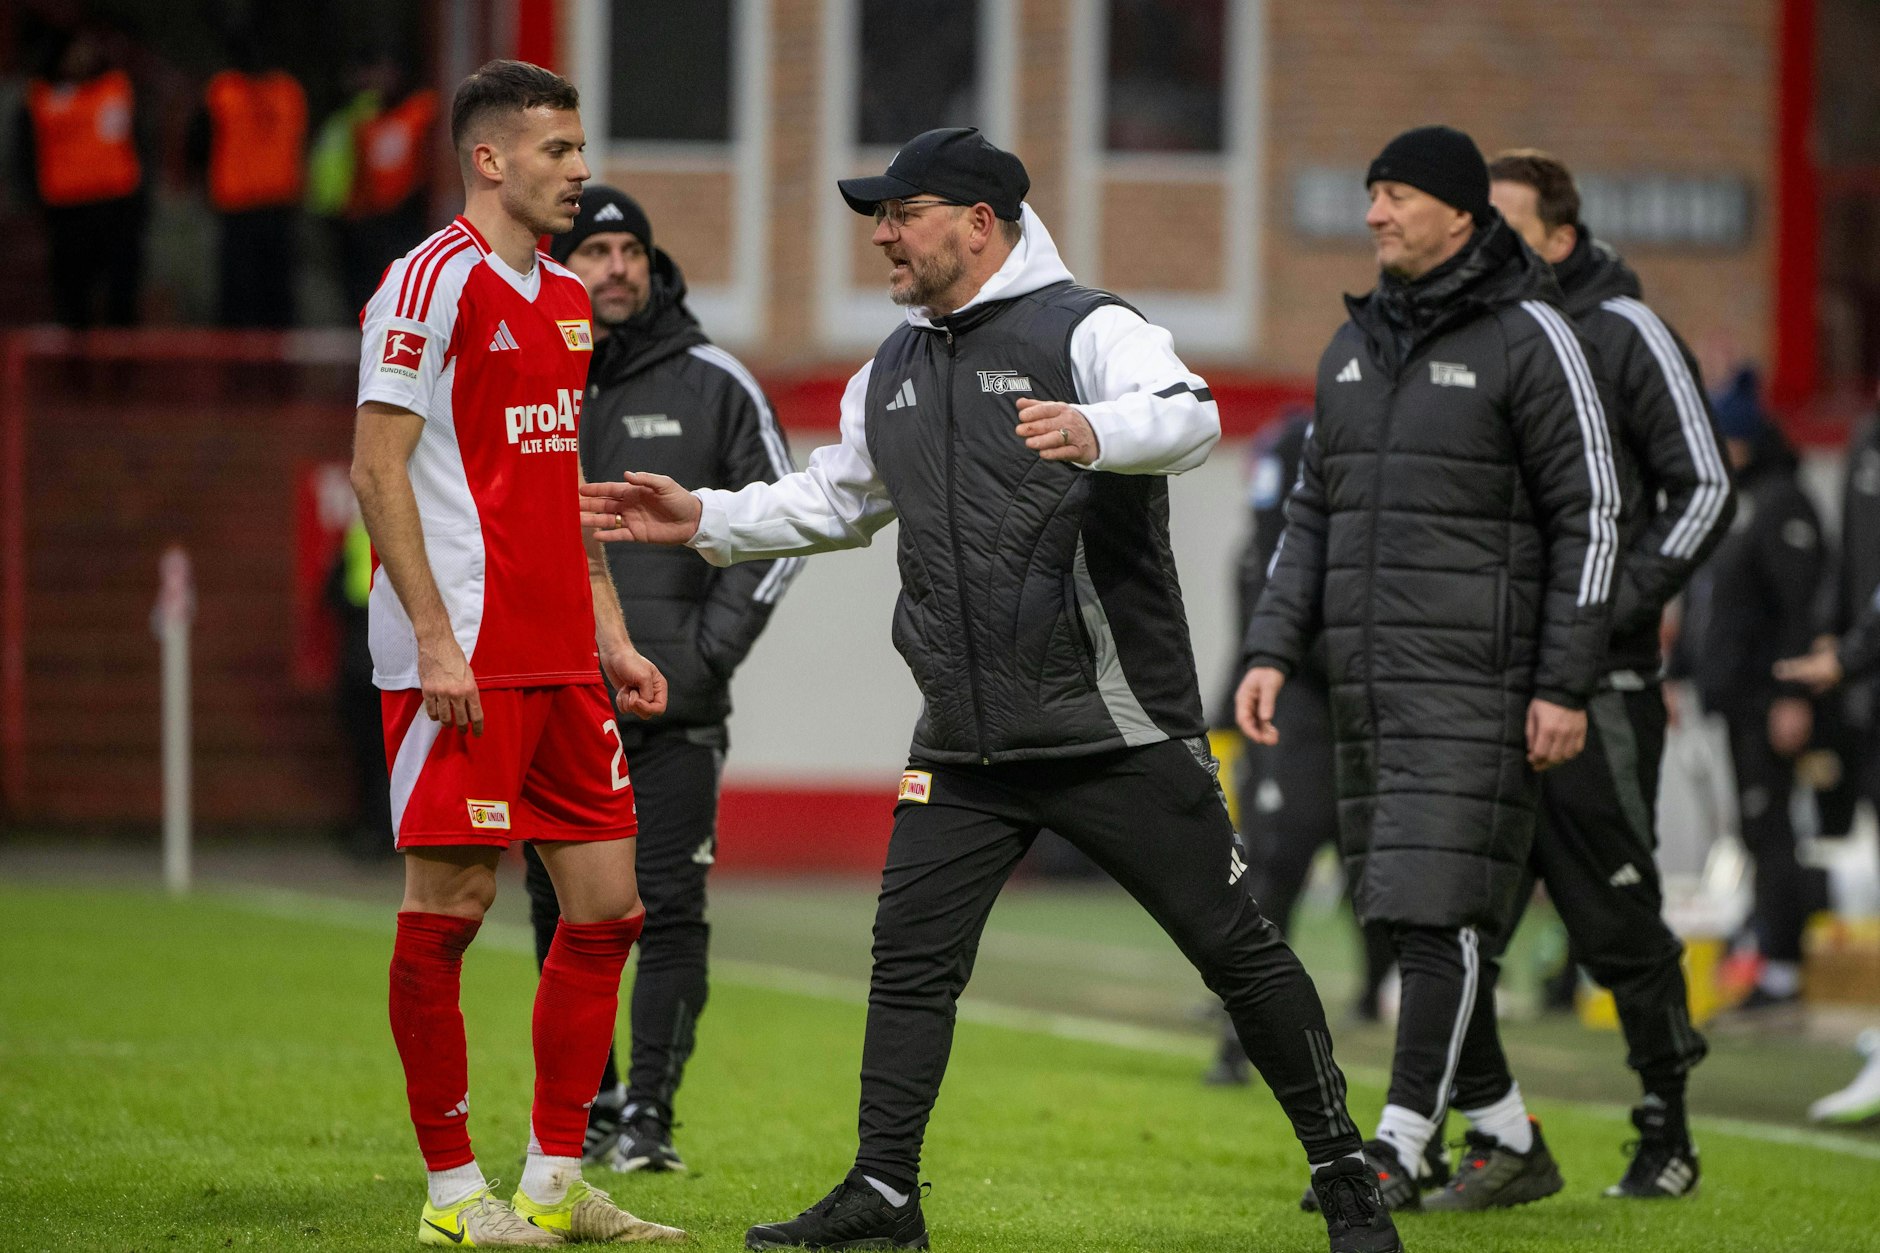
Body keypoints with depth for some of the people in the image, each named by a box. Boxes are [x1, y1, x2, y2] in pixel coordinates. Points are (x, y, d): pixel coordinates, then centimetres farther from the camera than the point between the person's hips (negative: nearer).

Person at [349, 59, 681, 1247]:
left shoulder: (565, 299, 17)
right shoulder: (433, 281, -8)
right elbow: (377, 468, -12)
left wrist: (610, 634, 17)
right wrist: (435, 639, -18)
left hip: (560, 656, 9)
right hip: (463, 657, -9)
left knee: (607, 902, 7)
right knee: (449, 904, -3)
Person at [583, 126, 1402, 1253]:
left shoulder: (1085, 330, -8)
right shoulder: (893, 374, 15)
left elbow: (1189, 417, -28)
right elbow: (833, 503, 30)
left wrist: (1096, 434, -48)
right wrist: (703, 520, 19)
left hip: (1118, 726, -6)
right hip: (965, 742, 6)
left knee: (1233, 946, -2)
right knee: (910, 956, -1)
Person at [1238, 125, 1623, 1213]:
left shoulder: (1529, 339, -7)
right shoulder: (1356, 347, 14)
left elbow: (1591, 517, -9)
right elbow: (1315, 515, 18)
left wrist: (1566, 689, -14)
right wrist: (1272, 653, 6)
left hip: (1479, 680, -7)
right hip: (1374, 690, 7)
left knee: (1441, 912, -12)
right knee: (1419, 925, 8)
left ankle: (1402, 1148, -11)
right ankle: (1514, 1147, 18)